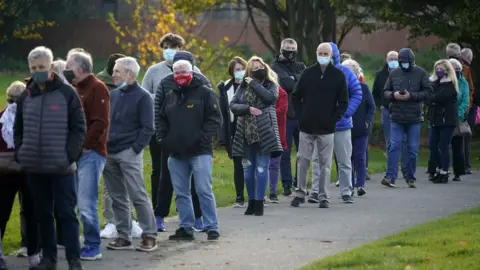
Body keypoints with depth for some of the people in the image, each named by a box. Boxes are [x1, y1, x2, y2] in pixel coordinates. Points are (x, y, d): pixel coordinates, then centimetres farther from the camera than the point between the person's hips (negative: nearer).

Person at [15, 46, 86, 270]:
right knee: (43, 214, 10)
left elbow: (78, 129, -3)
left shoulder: (67, 94, -3)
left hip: (61, 167, -4)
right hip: (34, 168, 4)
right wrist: (21, 155, 3)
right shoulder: (25, 97, 9)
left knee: (66, 213, -3)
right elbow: (18, 130, 16)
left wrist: (69, 157, -11)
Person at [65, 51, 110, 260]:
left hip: (89, 154, -8)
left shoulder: (97, 89, -8)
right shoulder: (75, 90, 18)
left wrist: (84, 145, -16)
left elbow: (100, 123, -16)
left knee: (86, 204, -10)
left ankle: (93, 247, -3)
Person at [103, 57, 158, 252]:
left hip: (129, 154, -7)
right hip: (110, 154, 7)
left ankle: (149, 236, -5)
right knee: (117, 198, 8)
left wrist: (135, 149, -15)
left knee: (138, 196, -8)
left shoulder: (142, 97, -4)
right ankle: (124, 236, 12)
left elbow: (147, 128, -9)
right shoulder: (113, 95, 15)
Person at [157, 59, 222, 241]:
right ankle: (186, 228, 14)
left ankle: (212, 228, -4)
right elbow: (162, 121, 24)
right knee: (181, 193, 7)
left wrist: (203, 138, -14)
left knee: (204, 190, -9)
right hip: (176, 154, 6)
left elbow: (215, 119, -5)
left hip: (200, 152, -6)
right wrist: (162, 138, 7)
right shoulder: (170, 96, 17)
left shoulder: (204, 93, 0)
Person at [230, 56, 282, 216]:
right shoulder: (243, 86, 11)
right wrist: (248, 108, -12)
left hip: (264, 133, -3)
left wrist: (254, 84, -9)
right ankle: (251, 202, 18)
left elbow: (271, 97, -17)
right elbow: (233, 105, 4)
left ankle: (259, 202, 1)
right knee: (248, 169, 7)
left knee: (262, 169, -4)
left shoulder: (271, 85, 4)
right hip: (246, 133, 3)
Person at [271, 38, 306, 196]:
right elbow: (287, 84, -15)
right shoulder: (276, 67, 3)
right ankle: (287, 185, 5)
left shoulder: (300, 66, 18)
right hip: (285, 116, -4)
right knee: (285, 153, 0)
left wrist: (294, 79, -11)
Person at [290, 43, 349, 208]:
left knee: (325, 163, 1)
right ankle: (300, 193, 15)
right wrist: (301, 115, 1)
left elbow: (343, 102, 3)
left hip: (327, 128, -1)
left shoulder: (338, 75, 2)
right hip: (306, 126, 1)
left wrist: (334, 118, -5)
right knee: (303, 161, 4)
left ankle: (324, 197, 6)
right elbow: (295, 96, 11)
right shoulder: (308, 73, 5)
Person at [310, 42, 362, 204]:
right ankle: (316, 191, 5)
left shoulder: (345, 73, -2)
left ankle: (346, 192, 15)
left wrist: (346, 112, -13)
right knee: (318, 159, 1)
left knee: (344, 160, 7)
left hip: (341, 123, 0)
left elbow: (357, 94, -1)